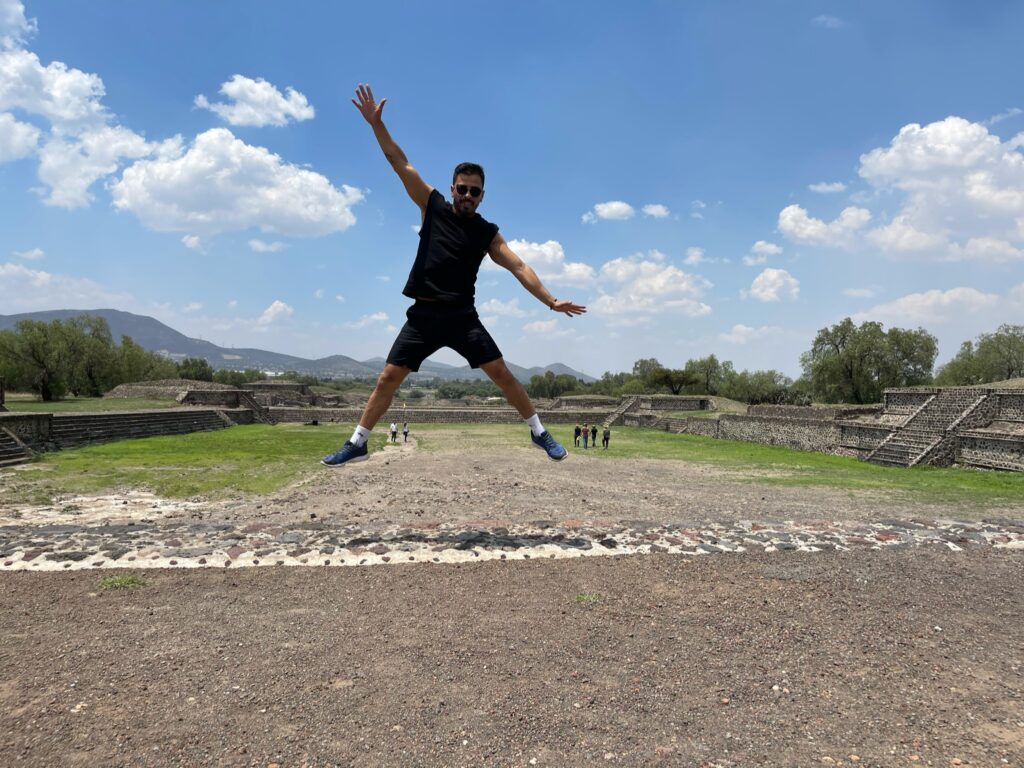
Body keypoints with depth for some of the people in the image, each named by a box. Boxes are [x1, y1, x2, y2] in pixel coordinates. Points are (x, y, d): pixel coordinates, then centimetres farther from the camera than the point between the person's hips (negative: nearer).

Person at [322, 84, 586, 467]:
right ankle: (357, 444, 14)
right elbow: (400, 162, 1)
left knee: (501, 373, -7)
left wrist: (550, 301, -12)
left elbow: (519, 267, -3)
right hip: (423, 315, 1)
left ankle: (539, 433, 6)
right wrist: (376, 123, -8)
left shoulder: (487, 233, 4)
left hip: (462, 316, -1)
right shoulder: (433, 207, 5)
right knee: (387, 378, 1)